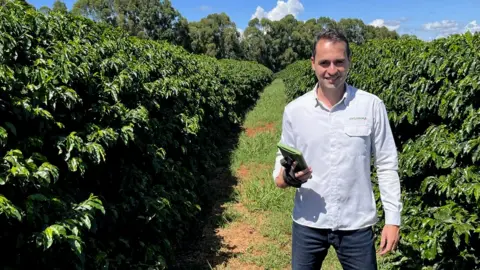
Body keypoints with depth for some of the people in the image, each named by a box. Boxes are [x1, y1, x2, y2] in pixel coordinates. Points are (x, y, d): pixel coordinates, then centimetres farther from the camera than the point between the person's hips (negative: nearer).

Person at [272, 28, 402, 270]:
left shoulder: (372, 106, -6)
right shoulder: (294, 110, -4)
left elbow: (387, 165, 0)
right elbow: (280, 171, 3)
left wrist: (393, 219, -3)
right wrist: (287, 177, -19)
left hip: (356, 225, -1)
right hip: (308, 225, 1)